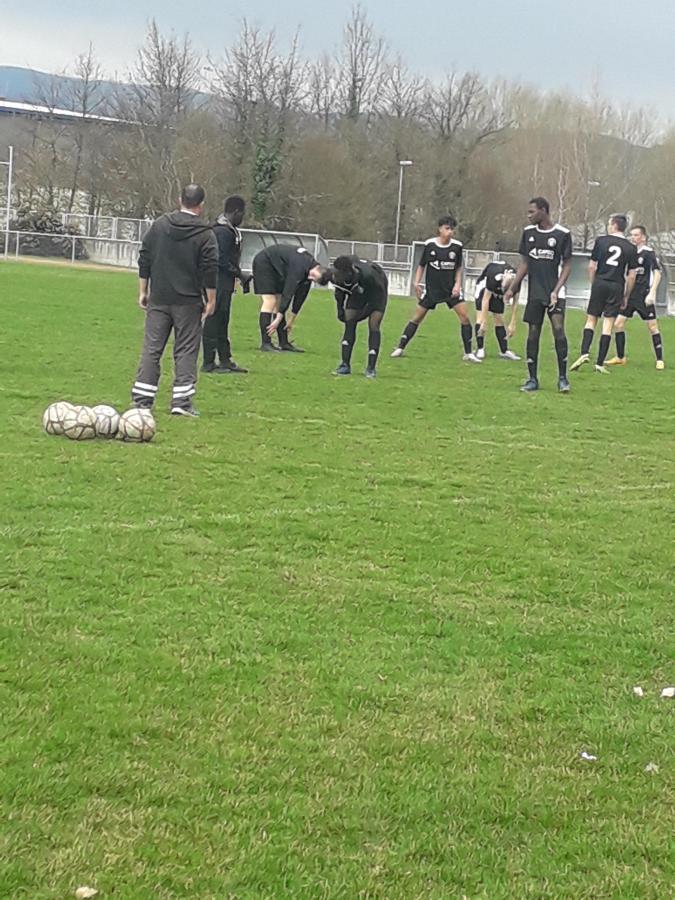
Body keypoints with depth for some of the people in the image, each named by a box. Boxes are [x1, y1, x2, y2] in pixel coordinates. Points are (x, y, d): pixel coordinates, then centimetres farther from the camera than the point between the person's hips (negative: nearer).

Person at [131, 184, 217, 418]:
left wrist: (143, 291, 13)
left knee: (152, 348, 7)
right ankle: (181, 401, -2)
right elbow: (210, 271, -9)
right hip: (188, 302, -3)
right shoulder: (205, 234, -6)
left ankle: (142, 399, 6)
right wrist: (211, 300, 0)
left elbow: (144, 260, 7)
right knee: (186, 351, 2)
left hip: (158, 300, 3)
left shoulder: (159, 225, 6)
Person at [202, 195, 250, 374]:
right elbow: (222, 261, -21)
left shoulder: (230, 230, 14)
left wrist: (240, 275, 10)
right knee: (214, 320, -4)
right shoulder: (223, 231, -18)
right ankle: (208, 362, 1)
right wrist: (239, 274, -13)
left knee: (222, 321, 15)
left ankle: (225, 360, 23)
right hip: (219, 283, -10)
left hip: (224, 283, 10)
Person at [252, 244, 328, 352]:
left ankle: (284, 343, 4)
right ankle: (265, 343, -18)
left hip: (277, 268, 9)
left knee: (279, 303, 4)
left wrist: (291, 320, 7)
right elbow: (288, 294, -33)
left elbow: (300, 296, 2)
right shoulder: (299, 267, -33)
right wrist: (278, 319, -32)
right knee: (270, 301, -16)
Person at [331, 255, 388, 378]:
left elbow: (380, 293, -25)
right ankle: (345, 365, -2)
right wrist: (340, 309, -6)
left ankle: (371, 368, -8)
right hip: (357, 290, 4)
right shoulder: (334, 274, -30)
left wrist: (362, 315, -21)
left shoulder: (367, 274, -44)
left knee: (373, 326, -13)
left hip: (375, 290, -4)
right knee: (349, 324, -6)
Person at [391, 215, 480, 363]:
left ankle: (468, 353, -2)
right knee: (417, 317, 1)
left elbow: (458, 268, 8)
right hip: (431, 288, -1)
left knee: (464, 316, -10)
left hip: (451, 288, 1)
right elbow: (422, 265, 4)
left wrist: (457, 284, -5)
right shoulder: (429, 244, -7)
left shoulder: (457, 246, -4)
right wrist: (417, 282, -6)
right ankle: (400, 348, 13)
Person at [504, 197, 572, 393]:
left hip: (555, 292, -4)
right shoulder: (528, 232, 7)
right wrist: (512, 288, 6)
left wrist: (556, 291, -13)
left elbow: (567, 266, -3)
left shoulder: (562, 234, -6)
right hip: (534, 293, 4)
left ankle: (563, 378, -4)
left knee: (558, 330, -15)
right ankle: (532, 379, 12)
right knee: (533, 334, 3)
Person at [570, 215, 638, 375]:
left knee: (591, 320, 9)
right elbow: (631, 276, 3)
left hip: (600, 284, -1)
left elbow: (592, 267, 2)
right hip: (617, 287, 1)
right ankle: (600, 363, 1)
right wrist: (626, 297, 12)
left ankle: (585, 353, -10)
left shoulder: (601, 241, 1)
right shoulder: (631, 248, 4)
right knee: (608, 324, 2)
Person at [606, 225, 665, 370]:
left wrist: (652, 293, -18)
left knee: (653, 327, -3)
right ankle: (620, 358, 12)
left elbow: (657, 273, -11)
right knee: (618, 324, 0)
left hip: (644, 297, -6)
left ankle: (660, 360, 6)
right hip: (629, 295, 6)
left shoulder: (648, 253, -8)